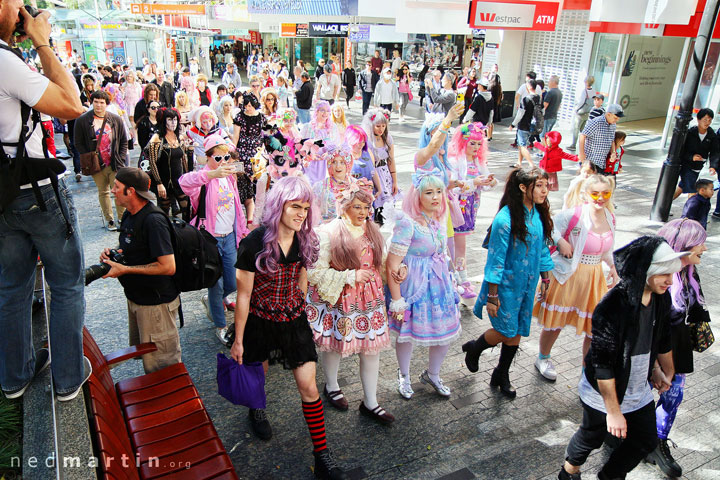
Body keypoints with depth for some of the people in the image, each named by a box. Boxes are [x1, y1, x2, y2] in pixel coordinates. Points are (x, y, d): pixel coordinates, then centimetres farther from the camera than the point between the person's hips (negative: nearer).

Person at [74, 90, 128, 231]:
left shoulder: (116, 120, 2)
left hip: (115, 165, 0)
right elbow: (78, 143, 1)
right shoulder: (82, 120, -2)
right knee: (103, 192, 12)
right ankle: (109, 220, 23)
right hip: (97, 165, 0)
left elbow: (124, 141, 8)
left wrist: (120, 159, -1)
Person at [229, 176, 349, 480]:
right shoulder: (254, 243, -21)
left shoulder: (304, 241, -7)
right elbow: (244, 296, -15)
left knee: (309, 387, 2)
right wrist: (238, 340, -9)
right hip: (260, 323, -3)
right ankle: (256, 410, 58)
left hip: (294, 321, 3)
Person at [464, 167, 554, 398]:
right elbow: (495, 260, -19)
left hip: (527, 285, 7)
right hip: (506, 284, -6)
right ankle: (473, 348, 33)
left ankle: (502, 375, 34)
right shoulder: (505, 219, -22)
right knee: (505, 332, 2)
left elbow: (542, 249, 12)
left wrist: (545, 279, 14)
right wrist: (492, 296, -16)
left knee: (516, 333, 14)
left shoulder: (539, 215, 0)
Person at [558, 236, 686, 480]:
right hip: (603, 394, -7)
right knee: (592, 439, 15)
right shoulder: (611, 308, -32)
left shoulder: (661, 298, -8)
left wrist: (667, 371, 25)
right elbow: (603, 366, -27)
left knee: (646, 441, 19)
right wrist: (614, 411, -21)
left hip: (639, 392, 7)